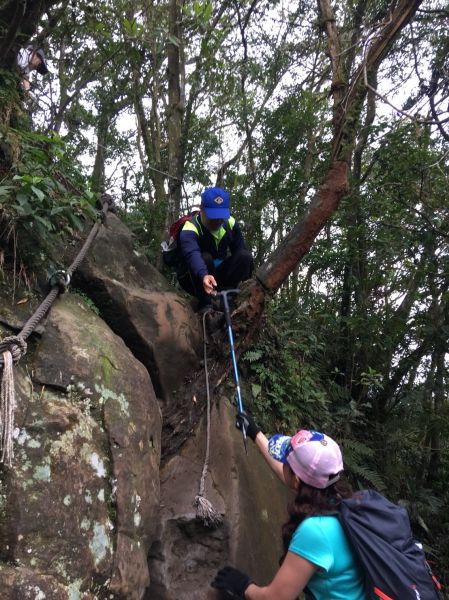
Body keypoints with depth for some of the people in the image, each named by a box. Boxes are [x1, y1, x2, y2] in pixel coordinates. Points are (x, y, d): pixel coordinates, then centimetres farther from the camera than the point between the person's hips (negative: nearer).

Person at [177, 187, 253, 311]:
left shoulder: (230, 223, -8)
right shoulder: (190, 228, -26)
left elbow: (240, 250, -11)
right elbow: (192, 254, -46)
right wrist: (204, 276, -65)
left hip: (219, 274, 4)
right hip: (196, 278, -4)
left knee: (245, 256, -21)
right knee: (204, 258, -35)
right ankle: (205, 305, -22)